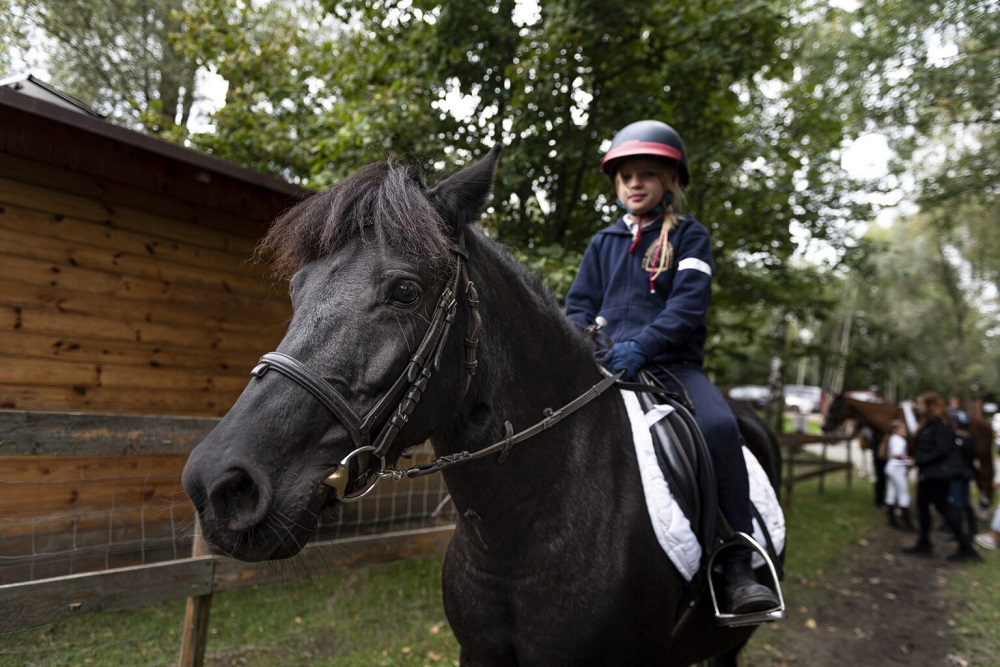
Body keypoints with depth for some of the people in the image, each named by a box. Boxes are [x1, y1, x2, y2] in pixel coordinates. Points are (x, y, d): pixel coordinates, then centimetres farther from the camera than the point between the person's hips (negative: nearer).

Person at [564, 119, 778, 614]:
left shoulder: (689, 236, 9)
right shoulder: (604, 243, 20)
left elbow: (688, 303, -7)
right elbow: (579, 305, 16)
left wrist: (641, 345, -24)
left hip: (671, 364, -2)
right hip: (605, 365, 3)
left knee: (719, 426, -29)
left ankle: (738, 569, -20)